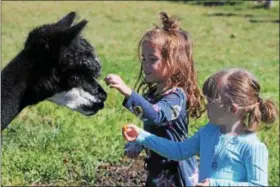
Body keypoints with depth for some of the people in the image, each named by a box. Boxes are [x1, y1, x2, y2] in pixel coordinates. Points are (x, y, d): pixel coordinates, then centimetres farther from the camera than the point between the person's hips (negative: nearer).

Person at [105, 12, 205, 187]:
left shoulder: (176, 96, -22)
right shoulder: (153, 93, 5)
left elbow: (156, 116, -42)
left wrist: (127, 91, -52)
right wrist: (136, 144, 2)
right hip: (157, 169, 9)